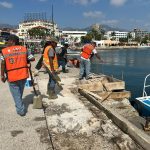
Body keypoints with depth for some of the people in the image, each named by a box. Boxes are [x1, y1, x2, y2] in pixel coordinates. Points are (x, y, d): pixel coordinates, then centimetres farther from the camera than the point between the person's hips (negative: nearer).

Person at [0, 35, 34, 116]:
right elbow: (32, 58, 0)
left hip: (12, 76, -3)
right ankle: (19, 105, 44)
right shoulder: (24, 49, 2)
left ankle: (21, 110, 12)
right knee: (20, 92, 24)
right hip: (23, 75, 3)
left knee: (16, 94, 11)